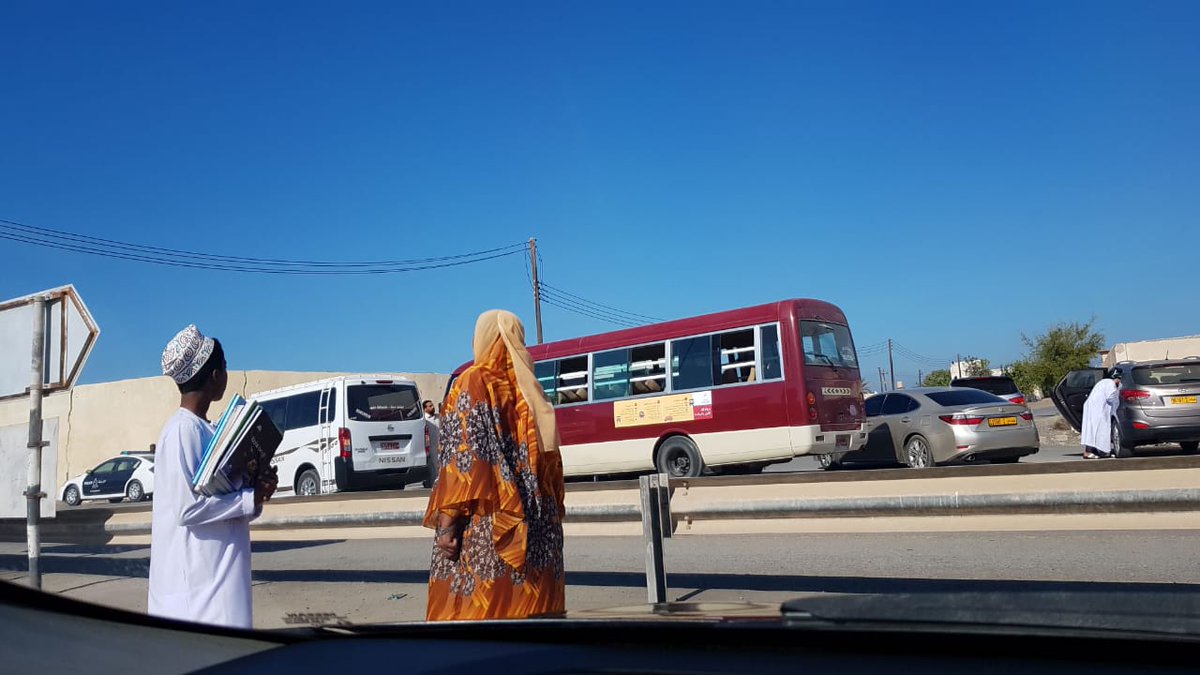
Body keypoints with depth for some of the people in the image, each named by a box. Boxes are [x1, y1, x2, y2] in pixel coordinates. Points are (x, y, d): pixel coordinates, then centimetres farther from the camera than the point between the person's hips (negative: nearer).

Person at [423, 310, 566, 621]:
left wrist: (447, 520, -12)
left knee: (473, 610, -3)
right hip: (536, 523, 6)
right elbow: (549, 458, 13)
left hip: (485, 524, -6)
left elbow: (463, 455, -12)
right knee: (533, 609, 8)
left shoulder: (473, 383, -3)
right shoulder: (528, 388, 13)